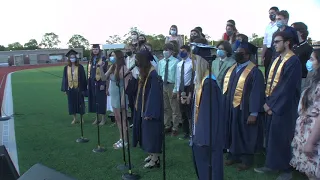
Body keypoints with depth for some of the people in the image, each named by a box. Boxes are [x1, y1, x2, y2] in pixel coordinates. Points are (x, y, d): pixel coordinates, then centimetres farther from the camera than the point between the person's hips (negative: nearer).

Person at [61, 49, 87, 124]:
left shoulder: (80, 67, -4)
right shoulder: (66, 68, 4)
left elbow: (83, 78, -4)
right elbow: (64, 79, 7)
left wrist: (83, 89, -7)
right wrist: (65, 89, 2)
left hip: (78, 88, -3)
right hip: (70, 88, 3)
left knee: (80, 103, 5)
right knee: (72, 103, 8)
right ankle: (74, 118, 20)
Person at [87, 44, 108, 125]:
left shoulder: (103, 60, -7)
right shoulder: (90, 60, 12)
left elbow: (105, 72, -12)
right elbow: (89, 73, 16)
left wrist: (103, 84, -18)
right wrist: (88, 84, 12)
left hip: (100, 83, -6)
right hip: (92, 84, 6)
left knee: (101, 100, -1)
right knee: (94, 101, 9)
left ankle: (103, 118, 8)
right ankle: (97, 118, 19)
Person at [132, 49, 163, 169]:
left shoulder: (152, 74, -21)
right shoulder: (144, 72, 8)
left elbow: (154, 94, -23)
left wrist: (149, 113, -23)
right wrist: (142, 109, 13)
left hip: (150, 109, -9)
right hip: (144, 108, 9)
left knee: (151, 133, 0)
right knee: (147, 132, 16)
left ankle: (155, 159, 11)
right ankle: (152, 154, 29)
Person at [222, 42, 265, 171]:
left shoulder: (254, 71, -14)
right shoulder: (232, 69, 8)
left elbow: (257, 93, -17)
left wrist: (254, 113, -20)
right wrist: (223, 104, 8)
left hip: (244, 110, -7)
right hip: (230, 109, 7)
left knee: (245, 135, 8)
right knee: (233, 133, 18)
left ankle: (247, 159, 25)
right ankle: (234, 155, 34)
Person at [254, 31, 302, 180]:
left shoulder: (293, 61, -15)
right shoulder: (277, 60, 11)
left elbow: (287, 88, -20)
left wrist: (271, 104, -15)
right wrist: (267, 102, 2)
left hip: (284, 107, -8)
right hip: (271, 105, 8)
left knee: (281, 138, 1)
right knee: (271, 136, 14)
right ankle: (271, 164, 28)